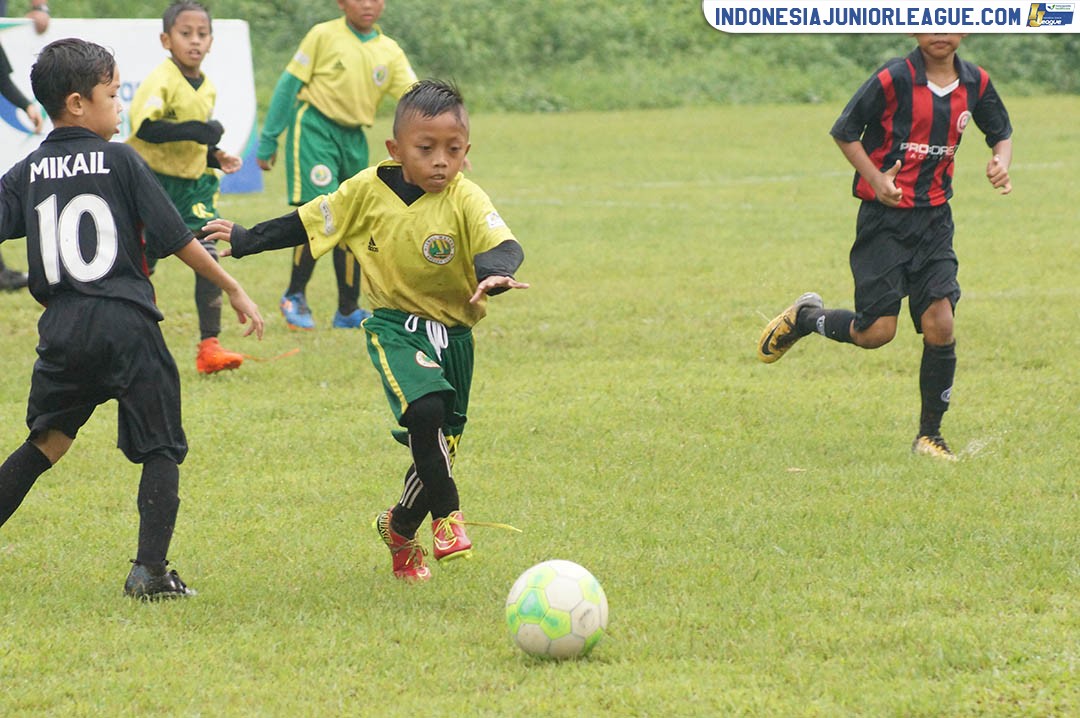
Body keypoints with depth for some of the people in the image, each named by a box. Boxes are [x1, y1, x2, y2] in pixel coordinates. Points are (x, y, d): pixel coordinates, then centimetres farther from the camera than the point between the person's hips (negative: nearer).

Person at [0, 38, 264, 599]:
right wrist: (233, 288, 6)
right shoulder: (120, 162, -2)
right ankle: (150, 569, -3)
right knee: (161, 450, 5)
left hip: (62, 331, 4)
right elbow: (176, 238, -2)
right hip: (126, 327, -4)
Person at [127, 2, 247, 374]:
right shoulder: (161, 80, -17)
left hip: (192, 184, 6)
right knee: (140, 265, 2)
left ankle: (209, 345, -7)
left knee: (208, 259, -7)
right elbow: (144, 127, -31)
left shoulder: (207, 88, 8)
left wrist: (216, 157, 5)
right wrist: (194, 131, -32)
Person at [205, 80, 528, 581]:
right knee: (426, 409, -29)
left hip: (453, 336, 2)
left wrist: (493, 273, -48)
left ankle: (401, 527, 35)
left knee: (440, 444, 9)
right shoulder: (367, 190, -7)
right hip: (395, 327, -2)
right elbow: (308, 223, 7)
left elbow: (505, 246, -25)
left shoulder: (465, 200, -12)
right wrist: (246, 240, 13)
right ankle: (446, 516, -14)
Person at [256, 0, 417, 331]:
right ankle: (295, 296, 1)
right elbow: (289, 83, -2)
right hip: (315, 127, -5)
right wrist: (268, 140, -2)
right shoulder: (324, 36, -5)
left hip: (353, 138, 6)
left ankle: (348, 311, 18)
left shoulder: (389, 52, 7)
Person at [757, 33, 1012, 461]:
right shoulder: (894, 80, -13)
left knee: (940, 325, -7)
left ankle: (929, 434, 7)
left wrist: (1001, 162, -3)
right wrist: (876, 179, -17)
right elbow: (844, 132, -5)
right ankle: (805, 317, 25)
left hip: (934, 217, 4)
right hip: (885, 217, -4)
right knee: (876, 332, -6)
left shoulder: (976, 83, 2)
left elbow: (1001, 133, 19)